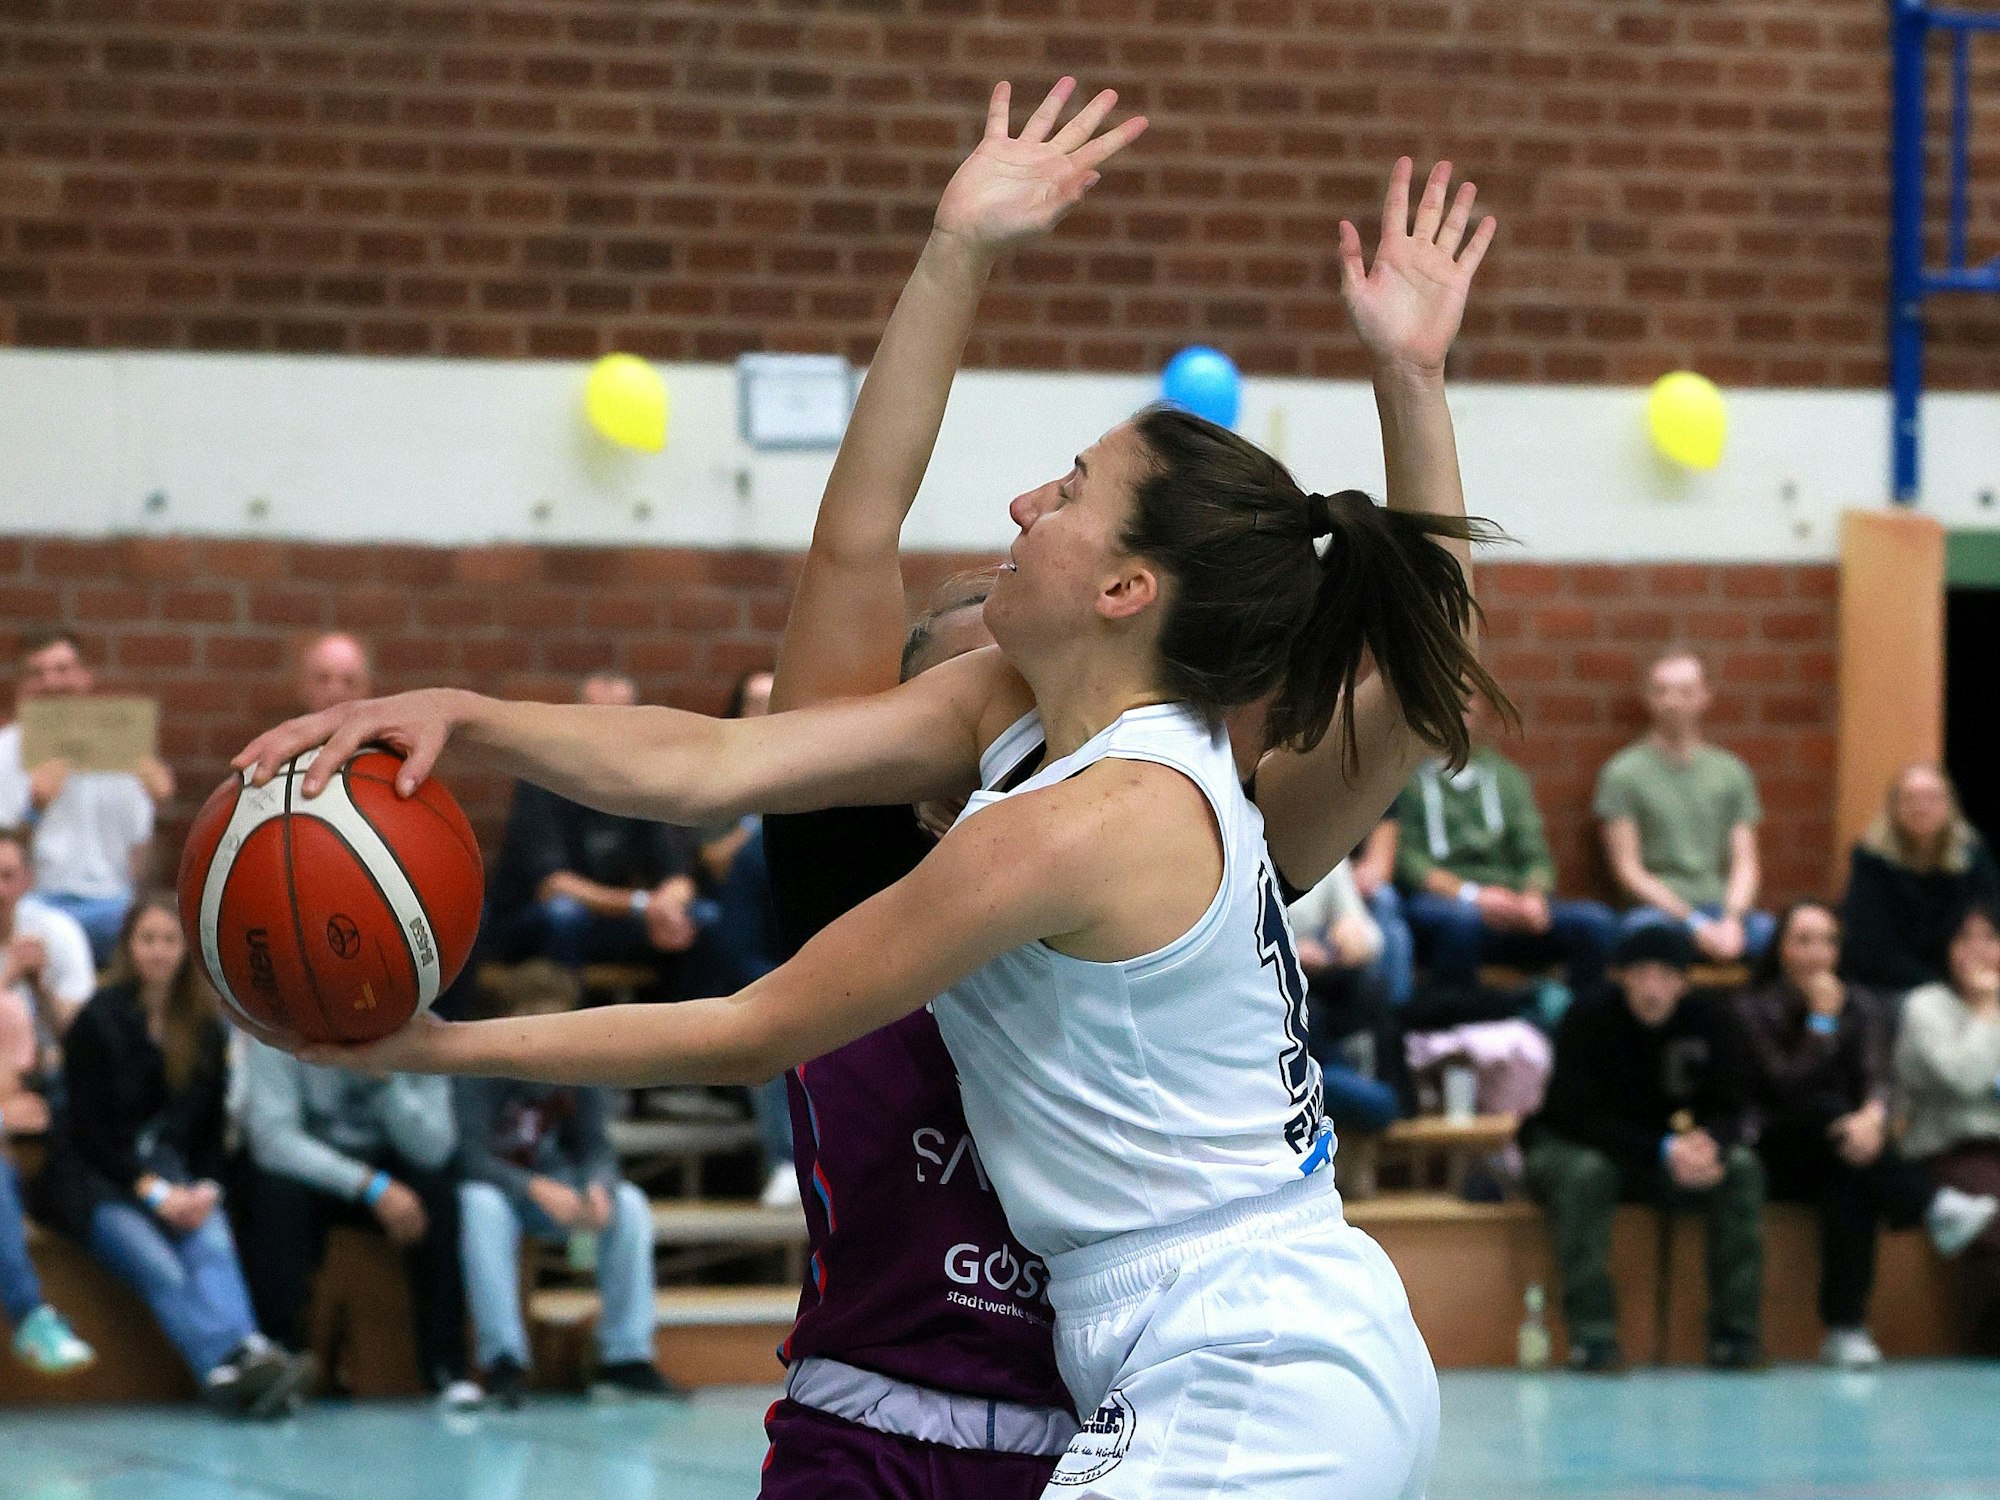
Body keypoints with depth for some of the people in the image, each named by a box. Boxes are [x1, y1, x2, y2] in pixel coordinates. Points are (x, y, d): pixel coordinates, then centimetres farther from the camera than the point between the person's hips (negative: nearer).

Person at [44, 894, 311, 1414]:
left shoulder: (204, 1027, 12)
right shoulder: (99, 1021, -3)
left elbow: (210, 1125, 13)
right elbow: (90, 1129, -7)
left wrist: (205, 1189, -7)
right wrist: (154, 1193, -16)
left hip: (172, 1178, 3)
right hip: (98, 1181, -3)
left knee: (212, 1241, -31)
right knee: (160, 1268, -32)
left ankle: (246, 1359, -53)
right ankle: (233, 1361, -52)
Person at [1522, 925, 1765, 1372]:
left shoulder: (1709, 1020, -7)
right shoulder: (1588, 1019, -18)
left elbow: (1727, 1112, -8)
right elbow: (1582, 1116, -24)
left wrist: (1707, 1144, -34)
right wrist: (1663, 1150, -37)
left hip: (1677, 1147, 4)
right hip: (1571, 1146, -4)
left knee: (1741, 1167, -22)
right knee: (1584, 1173, -38)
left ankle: (1735, 1330, -22)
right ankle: (1592, 1333, -36)